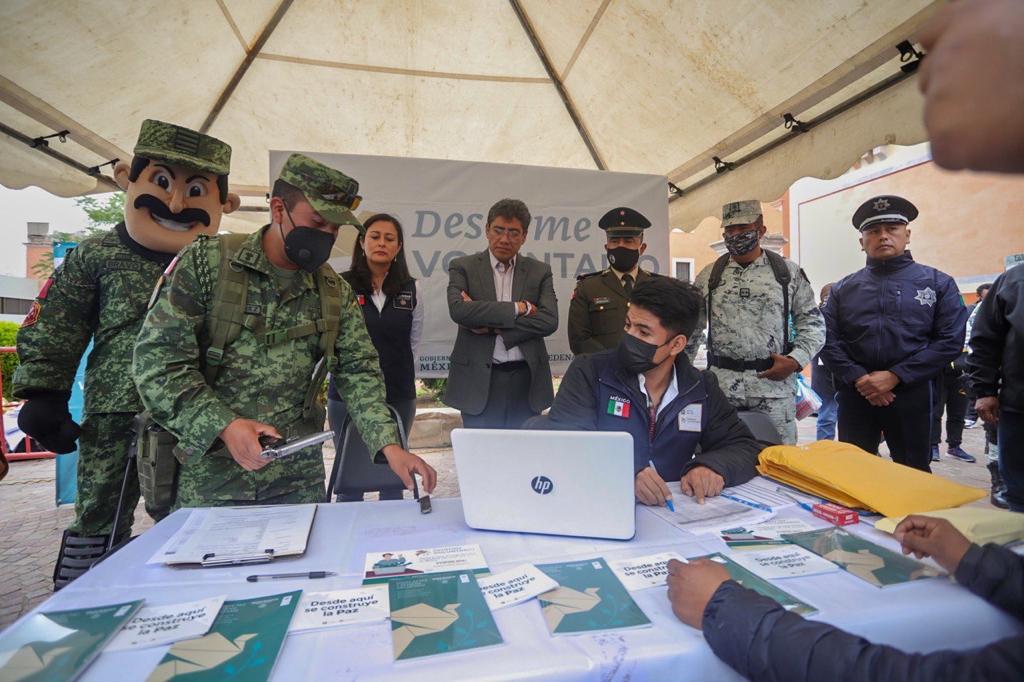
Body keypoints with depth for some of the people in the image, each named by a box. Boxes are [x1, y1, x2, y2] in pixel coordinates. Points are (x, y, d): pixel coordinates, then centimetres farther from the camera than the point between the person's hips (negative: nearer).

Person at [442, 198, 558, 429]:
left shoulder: (540, 271, 7)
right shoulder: (463, 267, 3)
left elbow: (549, 321, -6)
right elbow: (458, 310, -15)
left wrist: (491, 325, -12)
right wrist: (517, 308, -14)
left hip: (525, 381, 2)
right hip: (479, 381, -1)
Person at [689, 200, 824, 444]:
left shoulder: (789, 272, 6)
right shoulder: (709, 276, 9)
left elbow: (813, 322, 8)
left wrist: (795, 360, -7)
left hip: (775, 382, 0)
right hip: (721, 386, 1)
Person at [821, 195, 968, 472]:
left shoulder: (938, 283, 5)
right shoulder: (843, 289, 8)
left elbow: (950, 341, -4)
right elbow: (829, 341, 1)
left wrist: (894, 376, -13)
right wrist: (859, 378, -13)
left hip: (911, 395, -1)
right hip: (854, 397, 1)